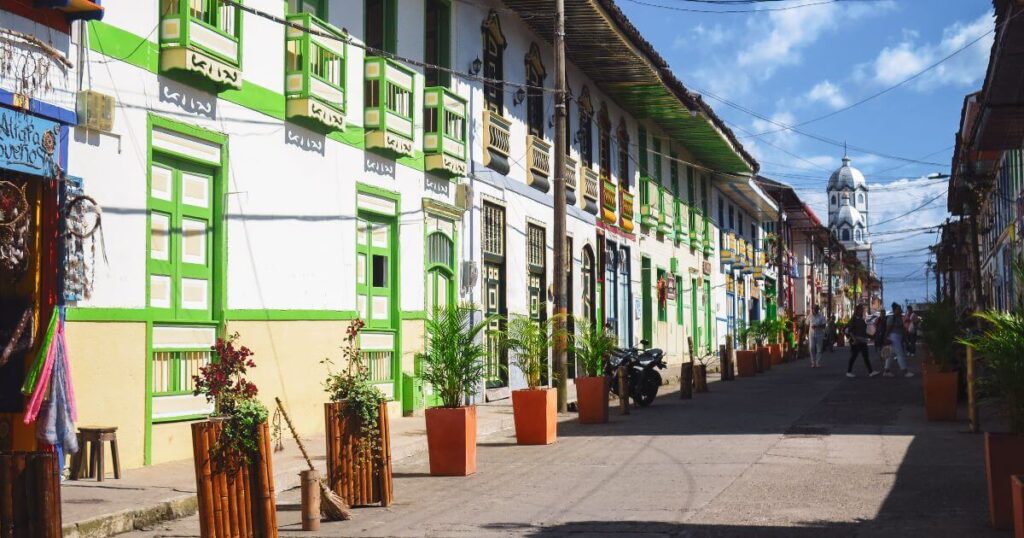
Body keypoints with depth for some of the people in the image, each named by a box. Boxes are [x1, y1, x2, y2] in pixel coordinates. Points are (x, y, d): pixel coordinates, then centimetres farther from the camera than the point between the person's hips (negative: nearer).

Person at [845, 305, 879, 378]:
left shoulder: (862, 320, 15)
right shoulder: (853, 320, -7)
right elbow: (849, 330, -15)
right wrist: (854, 338, -23)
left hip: (863, 341, 7)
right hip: (856, 341, -7)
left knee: (866, 357, 1)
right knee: (853, 356, -2)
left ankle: (871, 372, -4)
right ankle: (849, 372, 7)